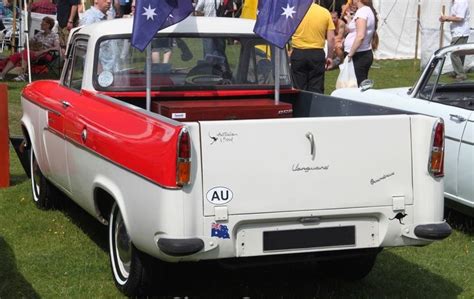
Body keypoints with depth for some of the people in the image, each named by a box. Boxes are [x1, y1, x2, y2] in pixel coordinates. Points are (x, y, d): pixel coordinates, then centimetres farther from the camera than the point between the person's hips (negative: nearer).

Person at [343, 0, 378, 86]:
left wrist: (350, 54, -21)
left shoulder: (362, 11, -14)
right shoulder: (369, 10, 15)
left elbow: (360, 36, -24)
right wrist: (349, 18, 18)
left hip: (359, 55, -10)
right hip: (365, 54, 10)